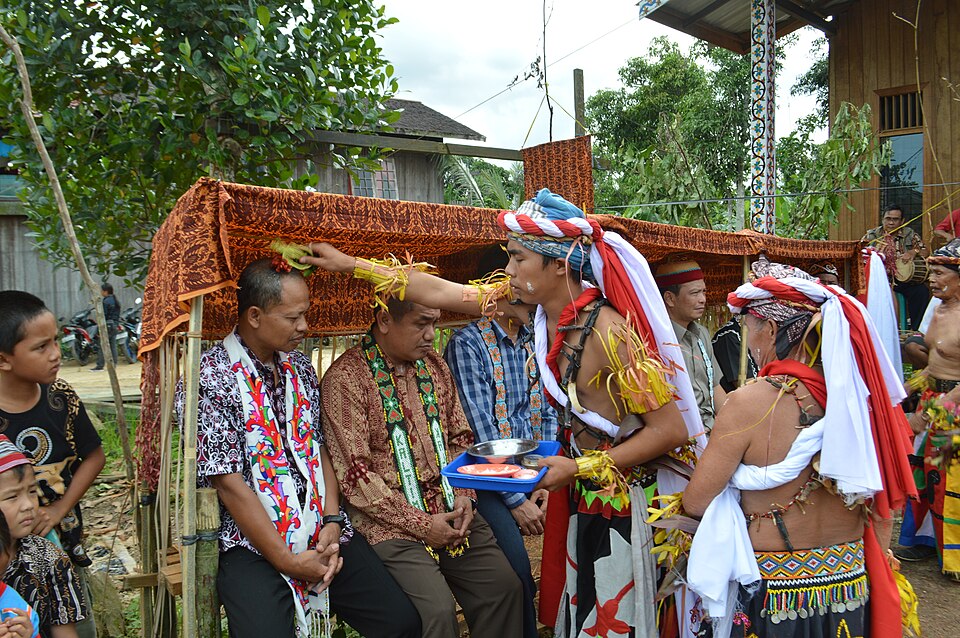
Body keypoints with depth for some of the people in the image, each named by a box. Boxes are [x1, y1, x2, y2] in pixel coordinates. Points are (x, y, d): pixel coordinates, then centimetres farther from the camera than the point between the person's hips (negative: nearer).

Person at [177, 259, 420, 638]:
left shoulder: (300, 367, 12)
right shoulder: (209, 379, -9)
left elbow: (319, 451, 12)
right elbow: (230, 484, -12)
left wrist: (332, 525, -3)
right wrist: (286, 560, -13)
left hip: (322, 532, 5)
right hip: (253, 543, -5)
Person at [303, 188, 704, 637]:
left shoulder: (607, 331, -26)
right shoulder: (543, 303, -5)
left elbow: (672, 431, -23)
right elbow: (440, 293, 2)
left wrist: (581, 467, -20)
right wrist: (352, 265, 6)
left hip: (625, 501, -7)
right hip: (582, 497, 7)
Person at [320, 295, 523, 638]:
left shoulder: (434, 364, 10)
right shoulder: (345, 378, -11)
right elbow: (354, 475, -14)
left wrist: (464, 495, 0)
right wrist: (420, 524, -14)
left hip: (450, 509, 6)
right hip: (391, 523, -6)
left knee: (504, 587, -7)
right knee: (437, 609, -22)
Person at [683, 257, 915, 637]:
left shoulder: (749, 403, -22)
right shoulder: (854, 394, -6)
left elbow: (695, 502, -16)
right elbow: (882, 505, 4)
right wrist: (874, 571, 17)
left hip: (772, 591, -5)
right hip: (850, 588, 5)